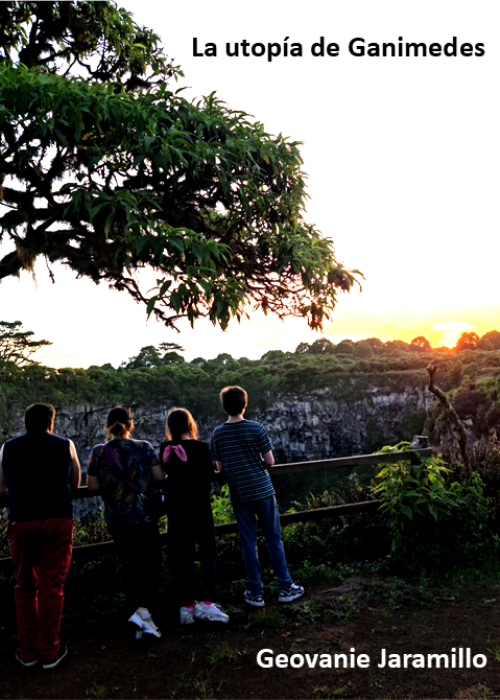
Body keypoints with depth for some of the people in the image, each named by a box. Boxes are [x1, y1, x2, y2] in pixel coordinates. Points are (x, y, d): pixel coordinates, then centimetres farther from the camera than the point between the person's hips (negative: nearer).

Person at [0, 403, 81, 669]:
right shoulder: (65, 446, 7)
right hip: (58, 520, -1)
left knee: (25, 587, 17)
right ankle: (49, 651, 19)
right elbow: (75, 484, 15)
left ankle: (27, 650, 26)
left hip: (21, 522, 1)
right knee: (52, 587, 10)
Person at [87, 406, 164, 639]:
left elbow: (92, 486, -2)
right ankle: (143, 609, -5)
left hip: (115, 518, 3)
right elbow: (159, 478, -6)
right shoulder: (144, 447, -11)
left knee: (128, 565, 16)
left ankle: (136, 610, 22)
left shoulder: (98, 452, -6)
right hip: (143, 515, -2)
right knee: (152, 562, 11)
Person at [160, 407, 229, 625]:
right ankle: (207, 603, 2)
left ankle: (186, 606, 17)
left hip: (176, 509, 3)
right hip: (199, 507, -3)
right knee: (207, 554, 10)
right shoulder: (200, 447, -13)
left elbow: (167, 473, 10)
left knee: (181, 558, 12)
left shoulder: (166, 449, -3)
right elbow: (210, 475, -13)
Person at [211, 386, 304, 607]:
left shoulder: (218, 434, -2)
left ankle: (256, 593, 18)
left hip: (238, 494, 2)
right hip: (263, 490, -2)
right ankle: (286, 587, 18)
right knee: (274, 540, 10)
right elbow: (270, 461, -6)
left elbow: (220, 468, 3)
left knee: (248, 543, 10)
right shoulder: (256, 428, -9)